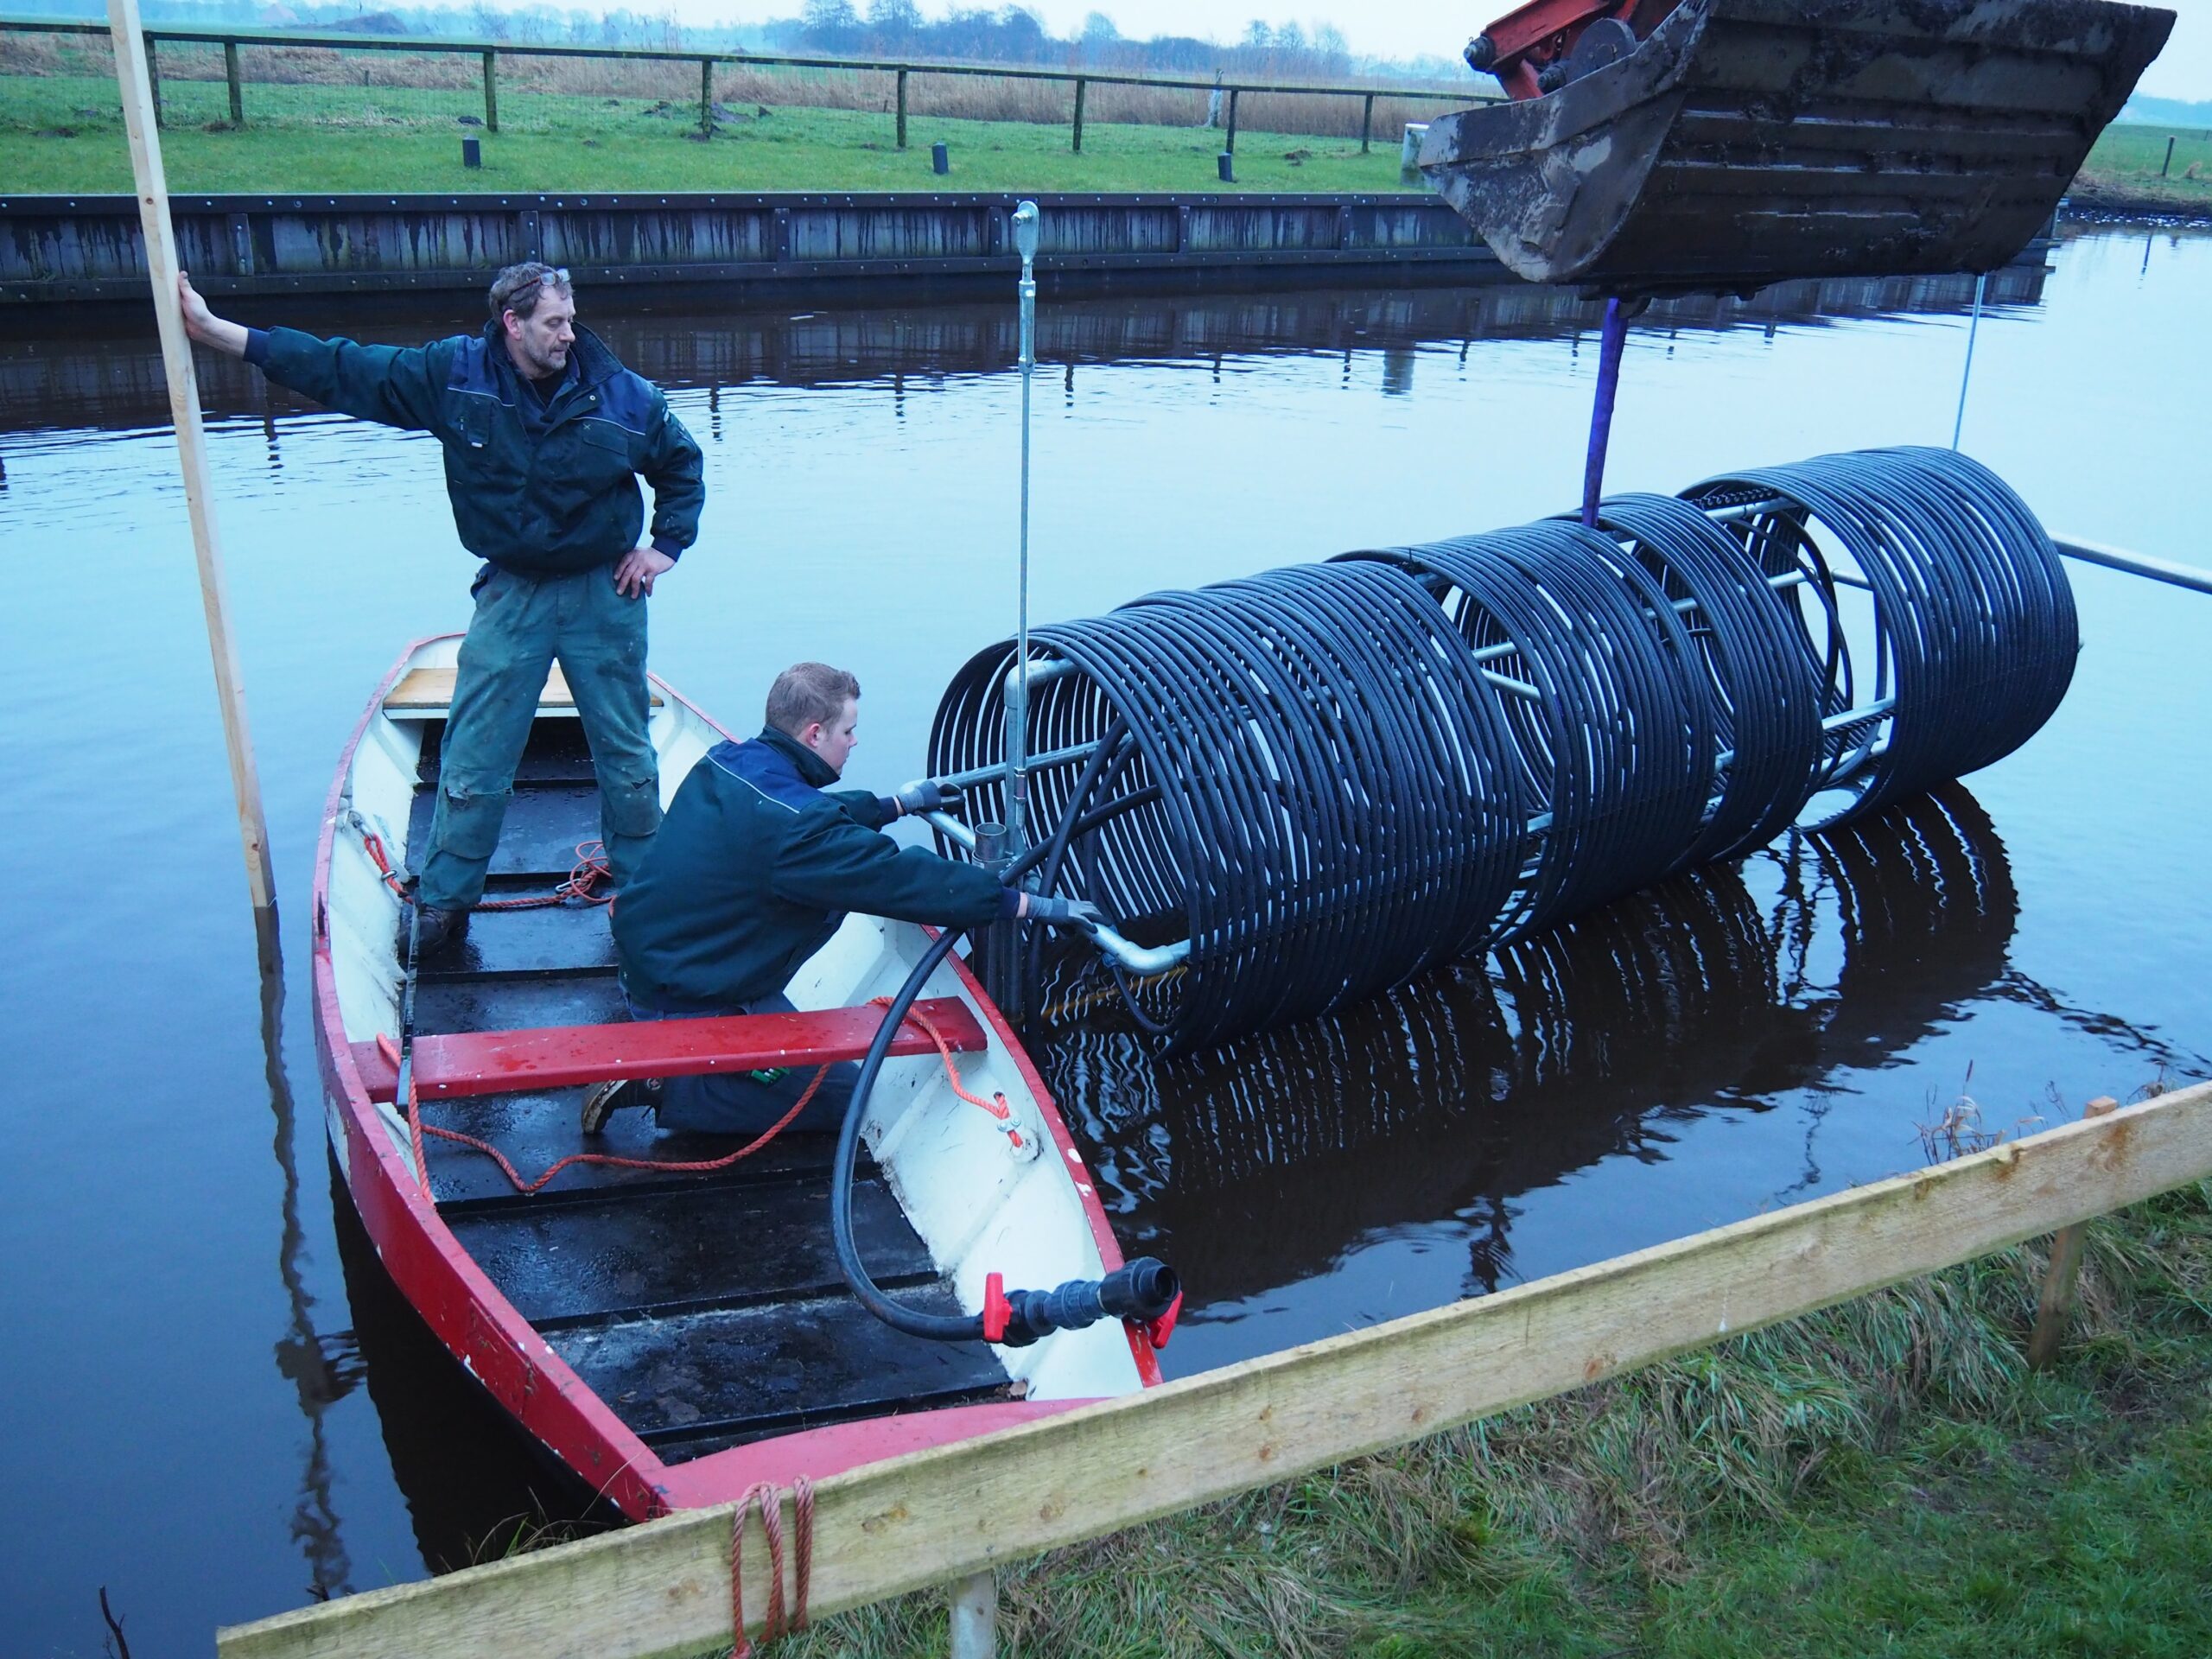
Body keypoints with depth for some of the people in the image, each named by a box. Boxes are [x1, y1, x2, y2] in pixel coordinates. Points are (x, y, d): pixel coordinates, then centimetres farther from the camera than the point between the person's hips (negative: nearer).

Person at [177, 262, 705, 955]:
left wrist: (666, 545, 0)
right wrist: (215, 330, -8)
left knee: (626, 755, 8)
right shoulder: (454, 375, -7)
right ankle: (442, 902, 17)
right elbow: (339, 369, -5)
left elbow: (682, 463, 9)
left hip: (604, 595, -1)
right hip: (510, 596, 1)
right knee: (472, 761, 3)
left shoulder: (620, 393, -8)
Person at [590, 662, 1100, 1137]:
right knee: (840, 1096, 4)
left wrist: (897, 803, 26)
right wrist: (1039, 906, -20)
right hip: (690, 1005, -9)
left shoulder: (724, 763, 0)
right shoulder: (795, 826, -27)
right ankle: (669, 1088, -4)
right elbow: (905, 879, -26)